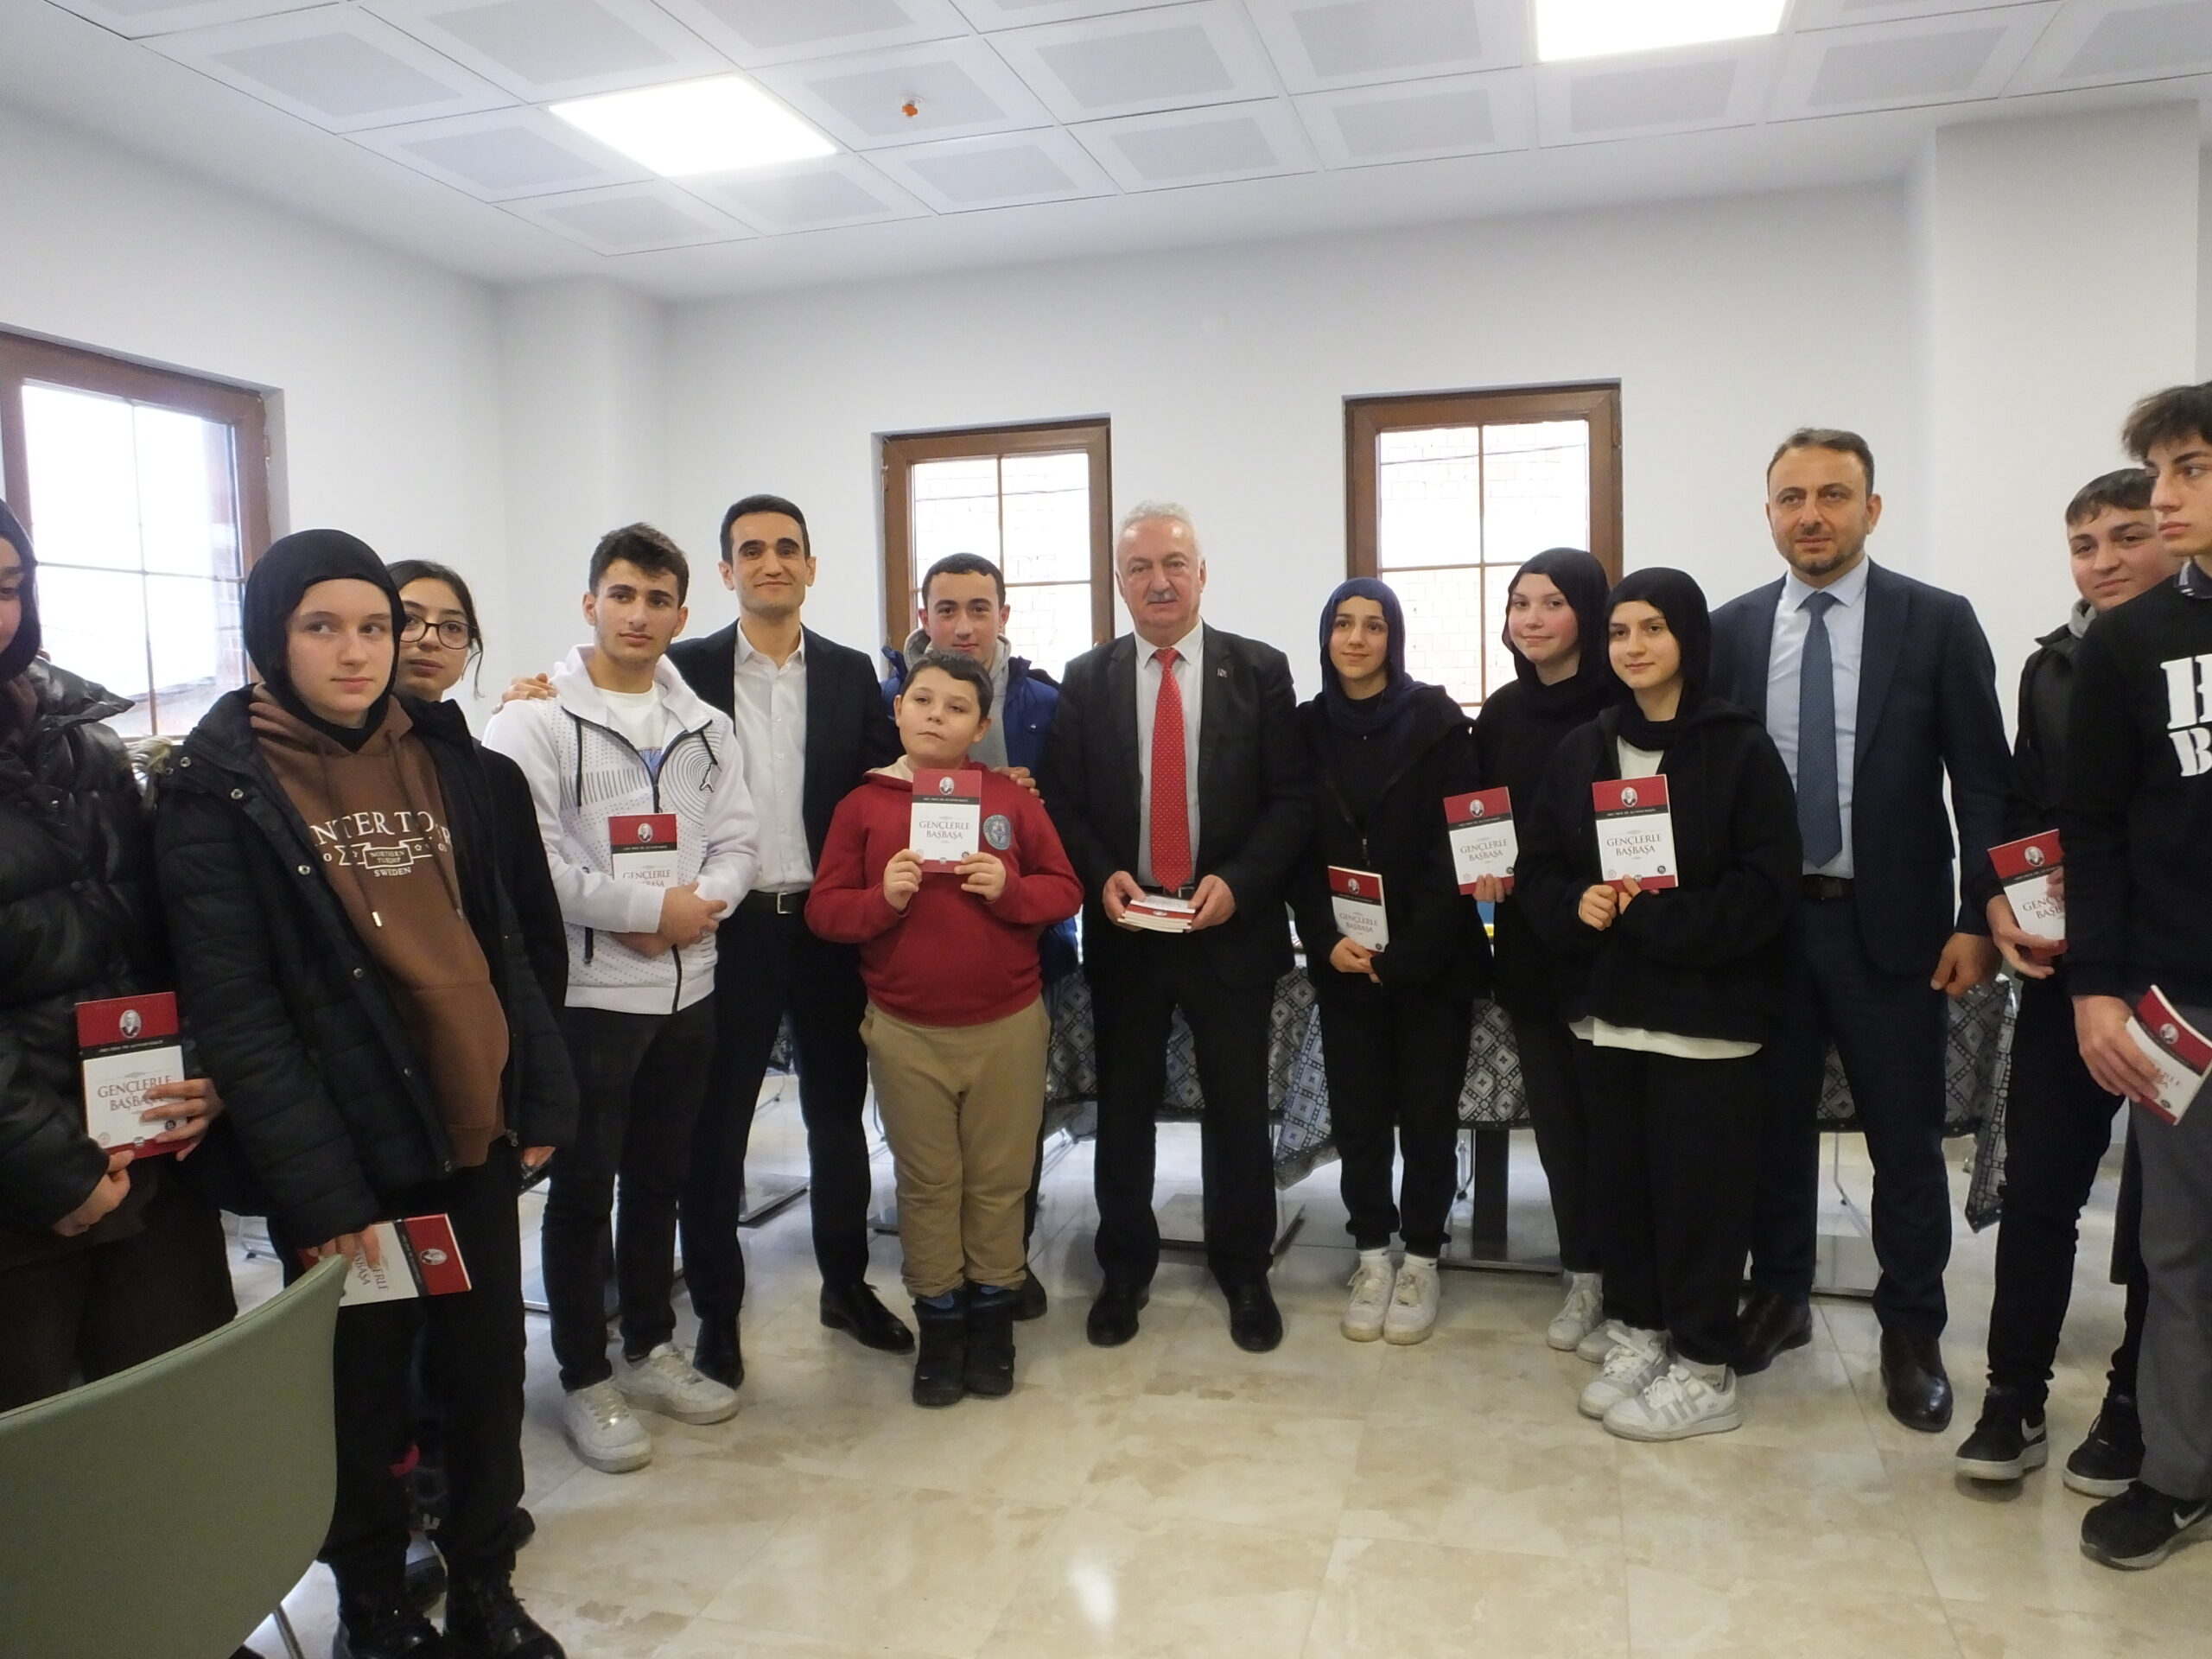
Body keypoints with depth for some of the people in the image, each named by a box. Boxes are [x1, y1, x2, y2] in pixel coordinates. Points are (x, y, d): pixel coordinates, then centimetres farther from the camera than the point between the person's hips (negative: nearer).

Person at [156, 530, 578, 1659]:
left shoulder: (439, 750, 8)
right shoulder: (219, 785, -8)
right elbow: (232, 1006, -13)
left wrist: (542, 1091, 5)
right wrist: (316, 1180, -18)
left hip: (474, 1126, 5)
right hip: (350, 1146, -4)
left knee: (489, 1370, 13)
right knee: (363, 1390, 11)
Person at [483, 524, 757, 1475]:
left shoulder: (703, 727, 10)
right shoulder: (535, 719, -8)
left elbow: (735, 842, 6)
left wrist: (697, 906, -14)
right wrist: (650, 908, -16)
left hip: (687, 987, 5)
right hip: (586, 994, -5)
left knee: (659, 1180, 17)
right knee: (582, 1190, 7)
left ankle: (651, 1350, 32)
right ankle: (585, 1380, 21)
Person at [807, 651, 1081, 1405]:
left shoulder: (1011, 799, 1)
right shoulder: (863, 806, 0)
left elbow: (1064, 889, 1)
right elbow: (823, 909, -1)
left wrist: (1008, 889, -17)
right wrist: (883, 899, -19)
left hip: (1007, 1025, 0)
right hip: (905, 1031, 0)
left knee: (999, 1180, 10)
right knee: (927, 1184, 10)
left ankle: (992, 1317, 26)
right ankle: (938, 1324, 24)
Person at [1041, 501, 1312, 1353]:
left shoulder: (1260, 670, 0)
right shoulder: (1086, 679, 5)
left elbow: (1293, 798, -3)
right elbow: (1061, 802, 4)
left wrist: (1238, 881, -15)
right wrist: (1101, 876, -12)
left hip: (1231, 925, -1)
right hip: (1123, 930, 1)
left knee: (1239, 1109, 10)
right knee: (1124, 1107, 12)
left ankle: (1244, 1268, 28)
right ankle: (1125, 1267, 29)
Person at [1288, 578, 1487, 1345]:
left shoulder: (1439, 723, -5)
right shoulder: (1307, 728, 4)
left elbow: (1453, 848, -10)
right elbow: (1298, 850, 4)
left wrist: (1404, 951, -16)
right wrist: (1326, 939, -10)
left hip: (1432, 957, -2)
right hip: (1342, 958, 3)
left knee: (1428, 1111, 5)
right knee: (1357, 1111, 6)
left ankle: (1421, 1261, 20)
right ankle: (1373, 1257, 21)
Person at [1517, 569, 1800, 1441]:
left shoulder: (1741, 749, -6)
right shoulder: (1580, 750, 8)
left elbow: (1766, 888, -12)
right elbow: (1537, 869, 10)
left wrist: (1647, 915, -16)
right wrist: (1579, 906, -11)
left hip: (1707, 1016, -4)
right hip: (1607, 1011, 5)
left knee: (1700, 1190, 3)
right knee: (1618, 1180, 12)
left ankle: (1705, 1371, 17)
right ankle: (1640, 1335, 29)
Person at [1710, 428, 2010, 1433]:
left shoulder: (1938, 623, -2)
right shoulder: (1731, 630, 4)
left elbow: (1983, 782, -2)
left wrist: (1977, 920, -8)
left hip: (1890, 924, -2)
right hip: (1763, 923, 2)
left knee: (1906, 1140, 7)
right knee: (1774, 1123, 13)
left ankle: (1911, 1332, 24)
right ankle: (1778, 1297, 31)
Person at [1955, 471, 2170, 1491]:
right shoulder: (2051, 665, 9)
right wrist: (2002, 906, -5)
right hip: (2062, 966, 3)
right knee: (2038, 1185, 4)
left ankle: (2137, 1408, 24)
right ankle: (2015, 1399, 15)